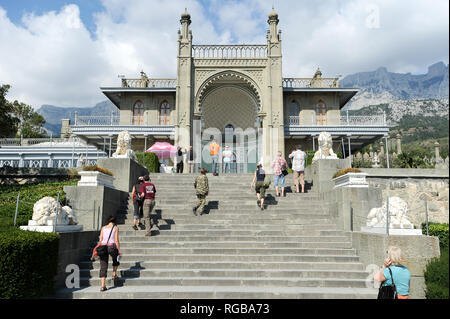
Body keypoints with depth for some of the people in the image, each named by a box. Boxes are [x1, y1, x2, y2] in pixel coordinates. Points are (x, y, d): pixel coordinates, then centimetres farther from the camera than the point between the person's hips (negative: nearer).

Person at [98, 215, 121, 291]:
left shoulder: (103, 228, 14)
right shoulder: (115, 227, 4)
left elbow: (100, 240, 10)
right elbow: (116, 240, -3)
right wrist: (119, 250, 1)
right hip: (112, 247, -3)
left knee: (103, 267, 3)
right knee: (116, 259, 31)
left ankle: (102, 285, -4)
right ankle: (114, 274, 31)